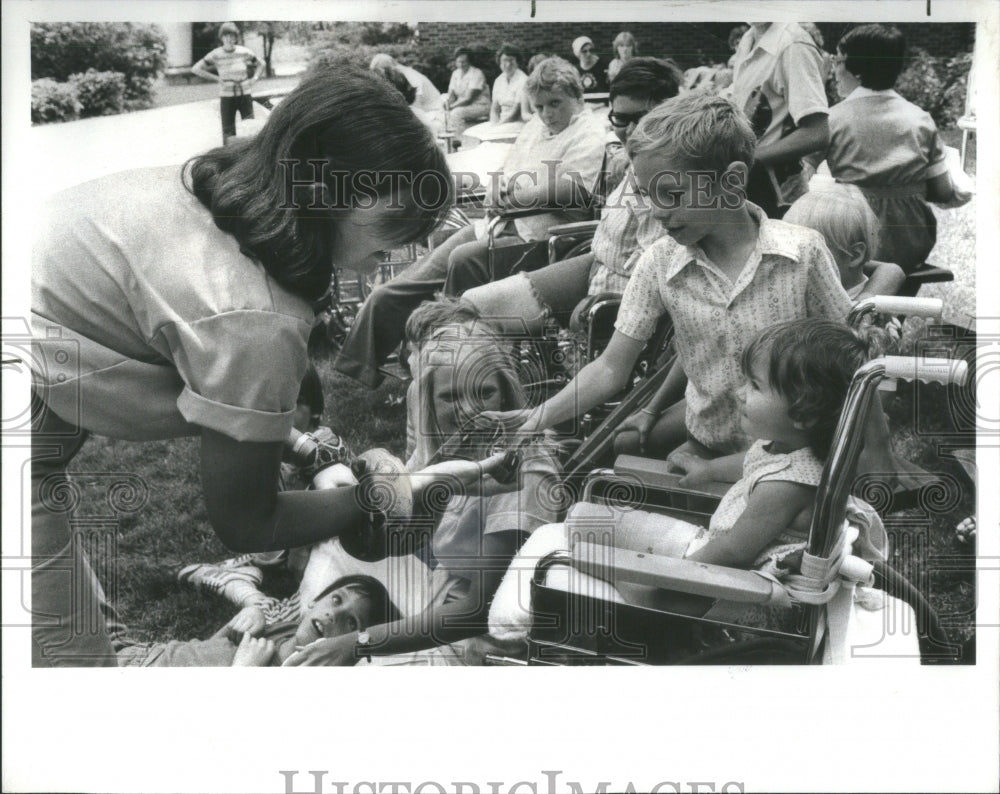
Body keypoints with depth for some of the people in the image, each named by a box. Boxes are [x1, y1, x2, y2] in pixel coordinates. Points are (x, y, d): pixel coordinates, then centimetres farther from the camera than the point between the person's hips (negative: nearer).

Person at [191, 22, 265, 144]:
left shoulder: (244, 52, 0)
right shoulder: (216, 55, -5)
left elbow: (261, 64, 17)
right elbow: (196, 69, -2)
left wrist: (255, 78, 0)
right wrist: (216, 78, -7)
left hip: (245, 94, 1)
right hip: (227, 97, -1)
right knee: (228, 131, 0)